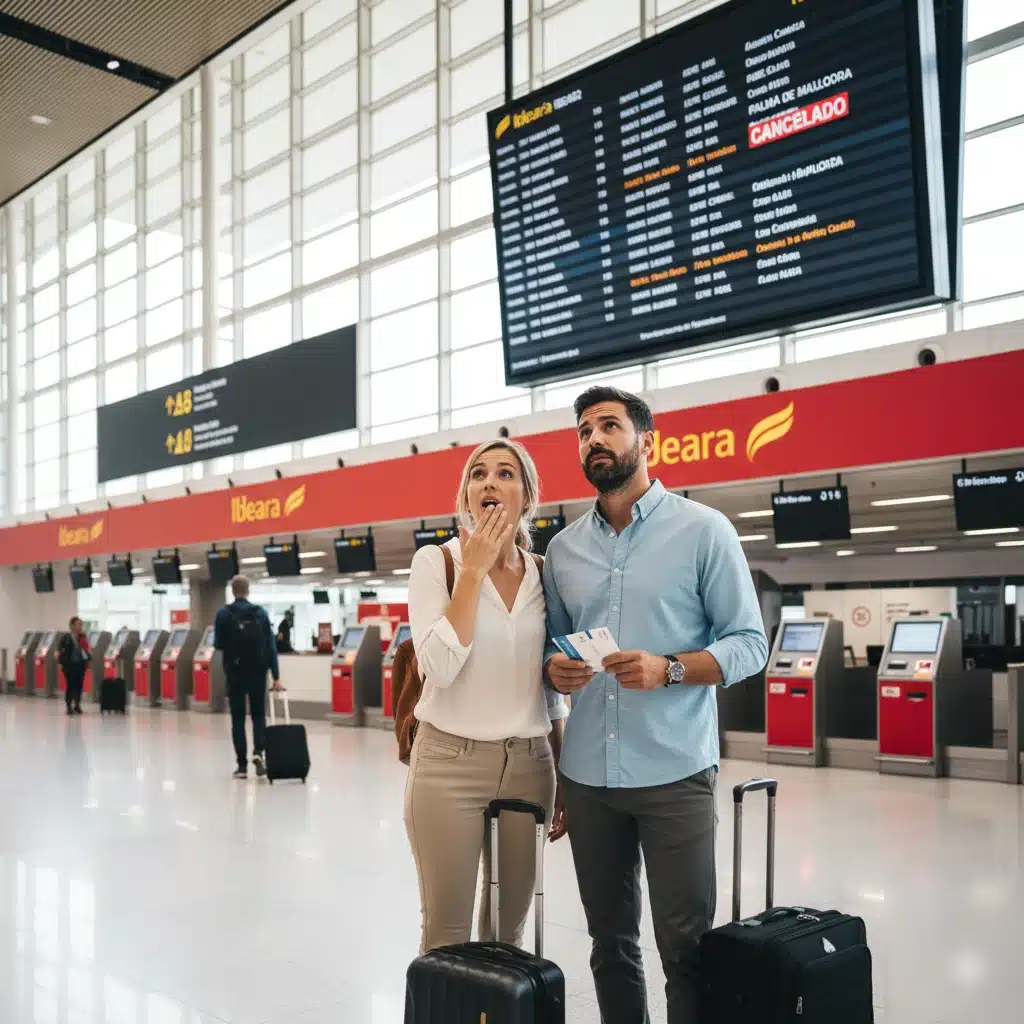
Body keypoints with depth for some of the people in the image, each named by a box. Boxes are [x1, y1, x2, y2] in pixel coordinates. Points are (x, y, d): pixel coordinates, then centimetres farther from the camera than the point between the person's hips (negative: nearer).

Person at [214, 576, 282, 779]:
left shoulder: (223, 614, -5)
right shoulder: (261, 613, -1)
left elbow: (218, 645, -2)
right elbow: (270, 647, -4)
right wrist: (276, 676, -3)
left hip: (235, 673, -1)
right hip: (257, 672, 1)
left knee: (238, 718, 6)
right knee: (259, 714, 13)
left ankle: (242, 765, 4)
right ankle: (258, 752, -10)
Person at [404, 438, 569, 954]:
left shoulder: (544, 573, 6)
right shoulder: (435, 562, -5)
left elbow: (552, 690, 12)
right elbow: (440, 666, -19)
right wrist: (473, 569, -16)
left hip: (528, 767, 4)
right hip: (449, 764, -3)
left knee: (508, 931, 12)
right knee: (447, 933, 3)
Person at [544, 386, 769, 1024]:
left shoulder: (704, 530, -3)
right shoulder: (563, 548, 10)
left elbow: (750, 644, -4)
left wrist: (668, 669, -20)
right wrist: (556, 671, -5)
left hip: (674, 773, -4)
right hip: (586, 775, 4)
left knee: (685, 947, 3)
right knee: (610, 942, 15)